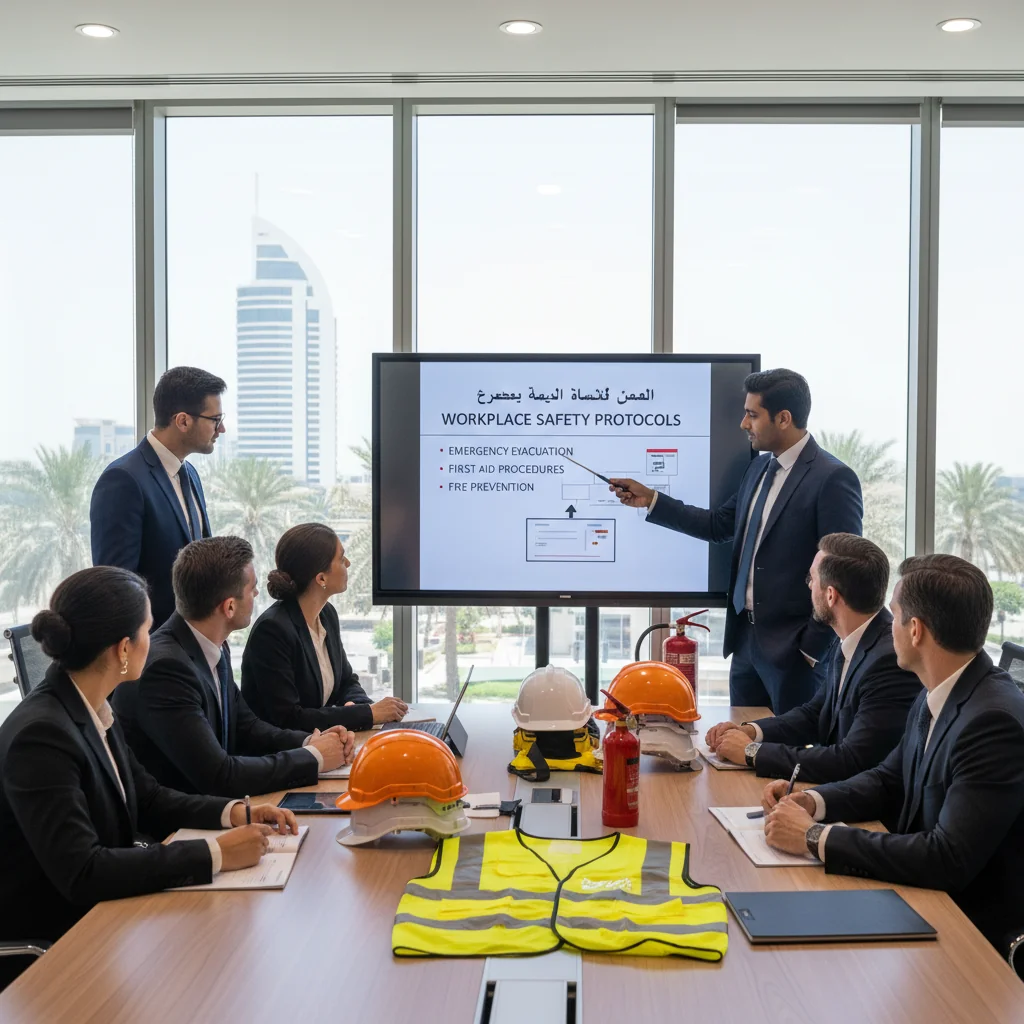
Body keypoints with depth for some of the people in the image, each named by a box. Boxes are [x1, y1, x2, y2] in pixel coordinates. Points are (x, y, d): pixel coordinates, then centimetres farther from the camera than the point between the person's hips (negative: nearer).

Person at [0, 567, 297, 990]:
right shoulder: (42, 735, -25)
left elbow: (147, 799, 12)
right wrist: (214, 853, -28)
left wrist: (231, 812, -4)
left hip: (96, 912, 8)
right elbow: (82, 872, -30)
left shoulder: (94, 710, 2)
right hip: (47, 950, -8)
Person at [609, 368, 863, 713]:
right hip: (746, 639, 7)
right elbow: (719, 525, 19)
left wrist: (813, 649, -13)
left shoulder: (833, 478, -14)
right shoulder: (759, 467, 11)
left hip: (793, 648, -7)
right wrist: (650, 500, 13)